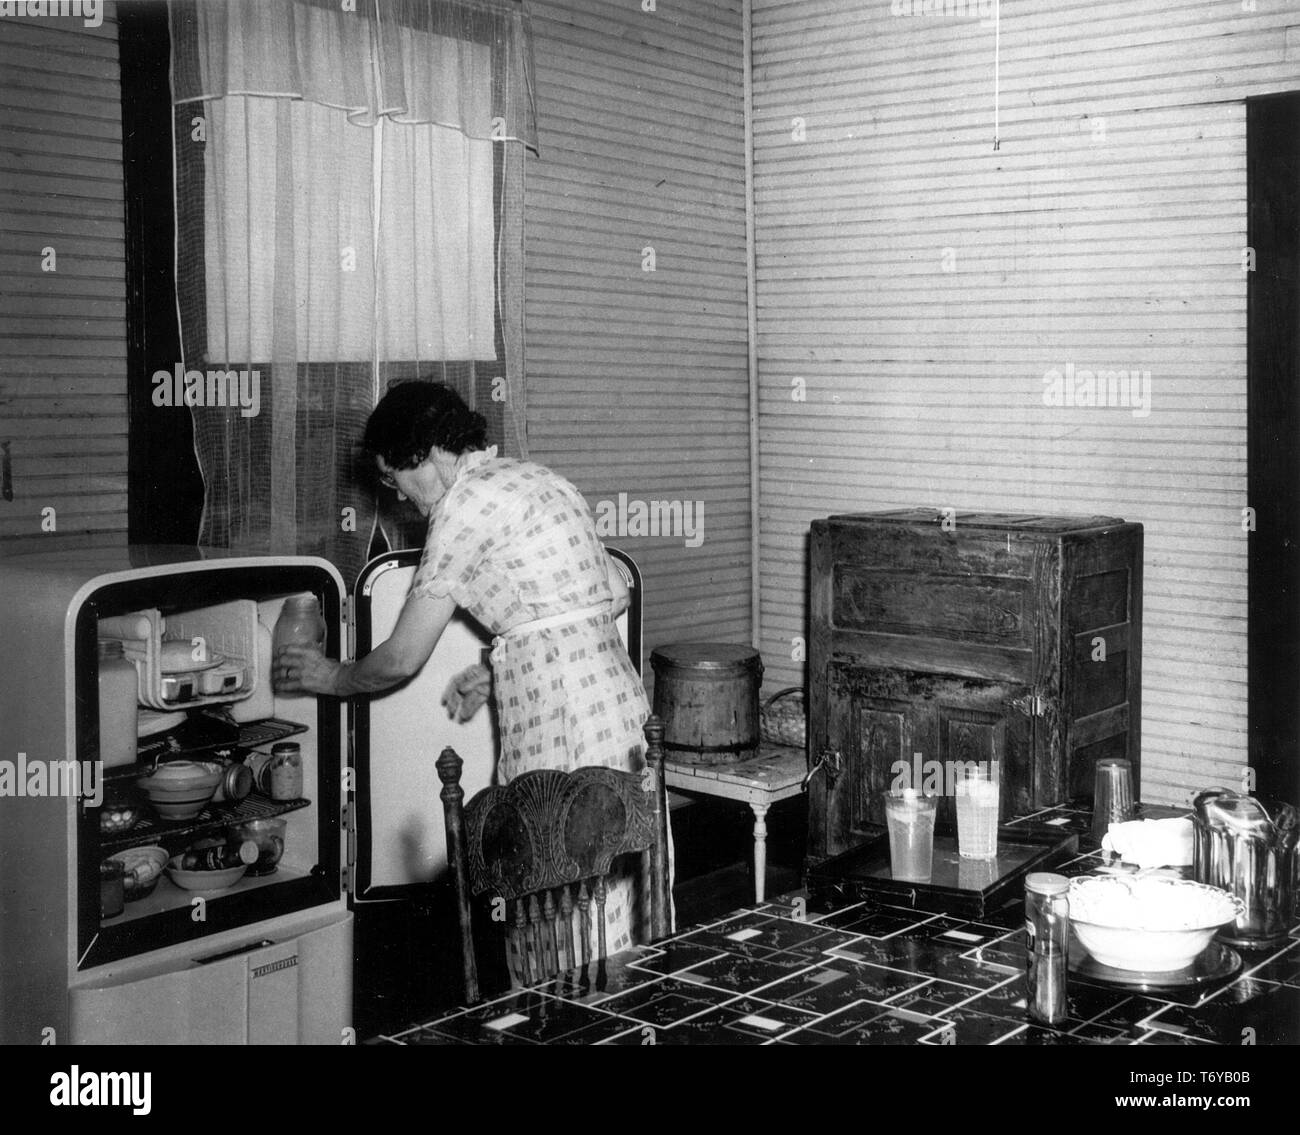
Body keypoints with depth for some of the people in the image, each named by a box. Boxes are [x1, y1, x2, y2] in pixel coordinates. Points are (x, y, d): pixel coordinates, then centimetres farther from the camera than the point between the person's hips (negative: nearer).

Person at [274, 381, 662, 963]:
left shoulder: (467, 503, -8)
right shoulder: (536, 478, 17)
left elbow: (402, 658, -6)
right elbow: (614, 595, 19)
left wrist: (332, 677, 15)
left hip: (564, 724, -9)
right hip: (614, 696, 9)